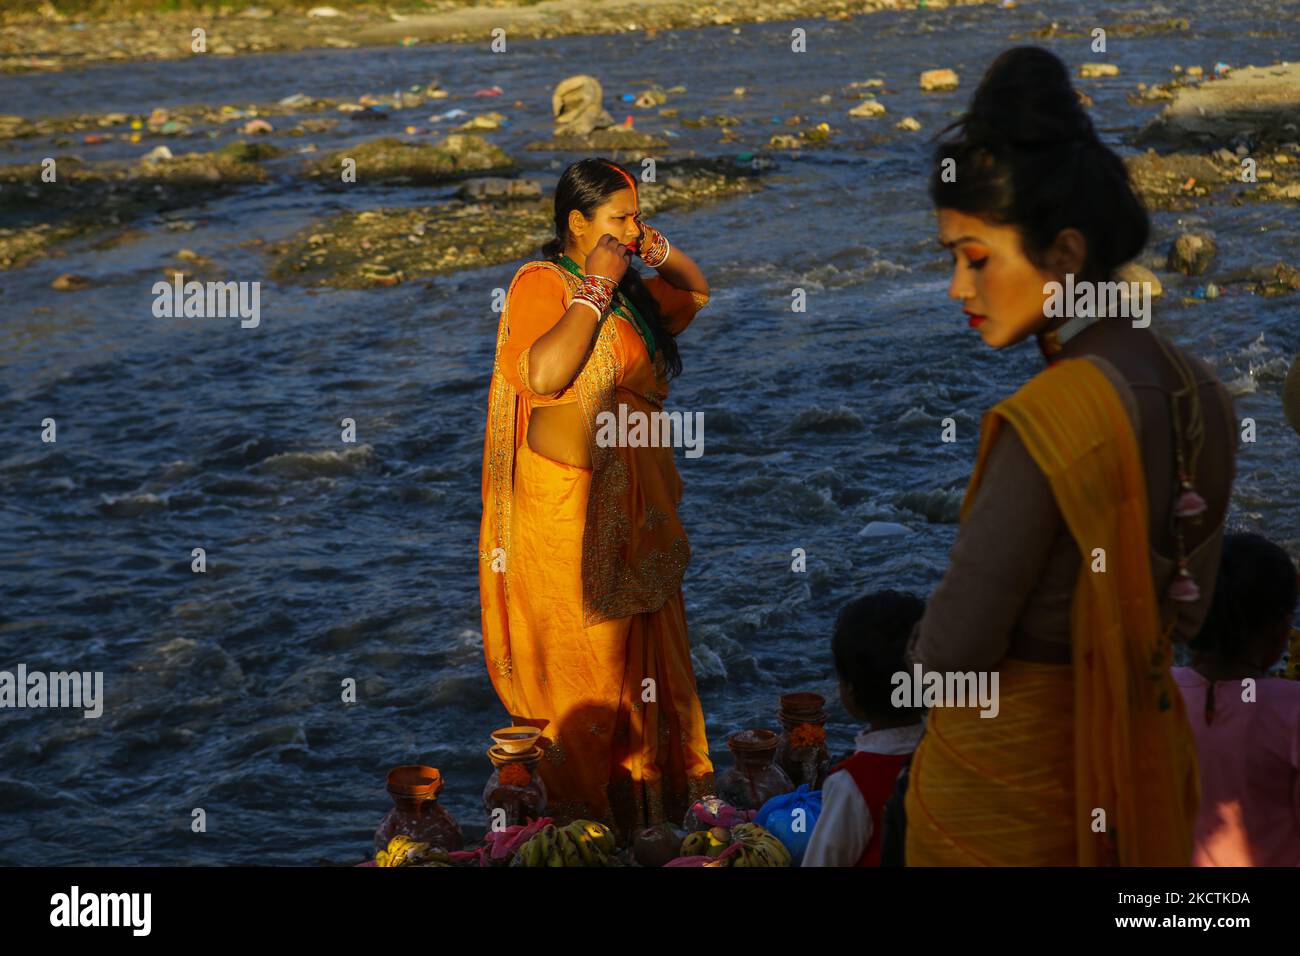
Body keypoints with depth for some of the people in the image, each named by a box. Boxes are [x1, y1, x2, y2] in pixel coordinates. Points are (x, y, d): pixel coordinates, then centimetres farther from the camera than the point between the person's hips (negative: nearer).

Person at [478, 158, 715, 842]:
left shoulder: (632, 292, 12)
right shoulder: (542, 283, -11)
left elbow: (698, 291, 29)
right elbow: (544, 373, -27)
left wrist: (658, 250, 8)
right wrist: (596, 288, -19)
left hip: (638, 499, 8)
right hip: (568, 498, -8)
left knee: (642, 654, 13)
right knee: (578, 661, -2)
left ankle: (647, 809, 23)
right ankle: (580, 813, 7)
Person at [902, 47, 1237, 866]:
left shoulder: (1046, 422, -25)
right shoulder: (1199, 395, -1)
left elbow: (949, 652, -20)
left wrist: (919, 639, 1)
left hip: (1005, 785, -7)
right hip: (1145, 761, 7)